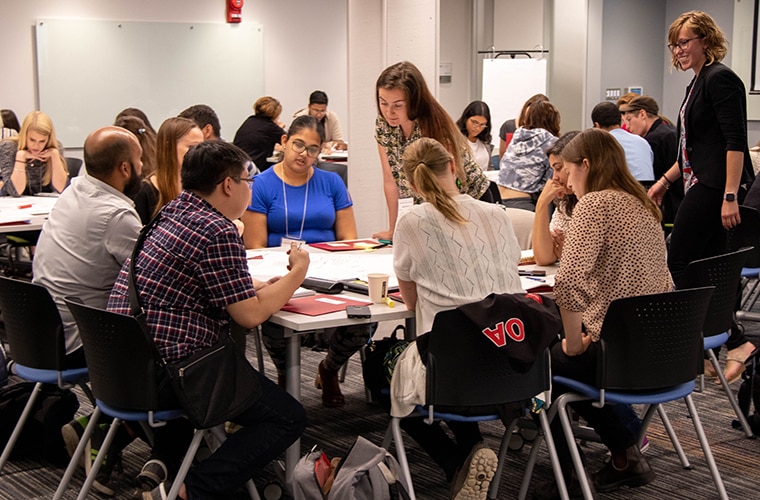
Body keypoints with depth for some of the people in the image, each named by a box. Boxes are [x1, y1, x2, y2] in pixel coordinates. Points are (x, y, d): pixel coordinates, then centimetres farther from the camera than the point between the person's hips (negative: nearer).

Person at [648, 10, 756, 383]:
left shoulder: (720, 79, -11)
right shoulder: (698, 83, 18)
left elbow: (735, 142, -19)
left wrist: (730, 196, -24)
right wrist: (665, 181, 24)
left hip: (715, 187, -10)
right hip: (702, 185, 10)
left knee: (679, 265, -7)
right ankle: (734, 344, 15)